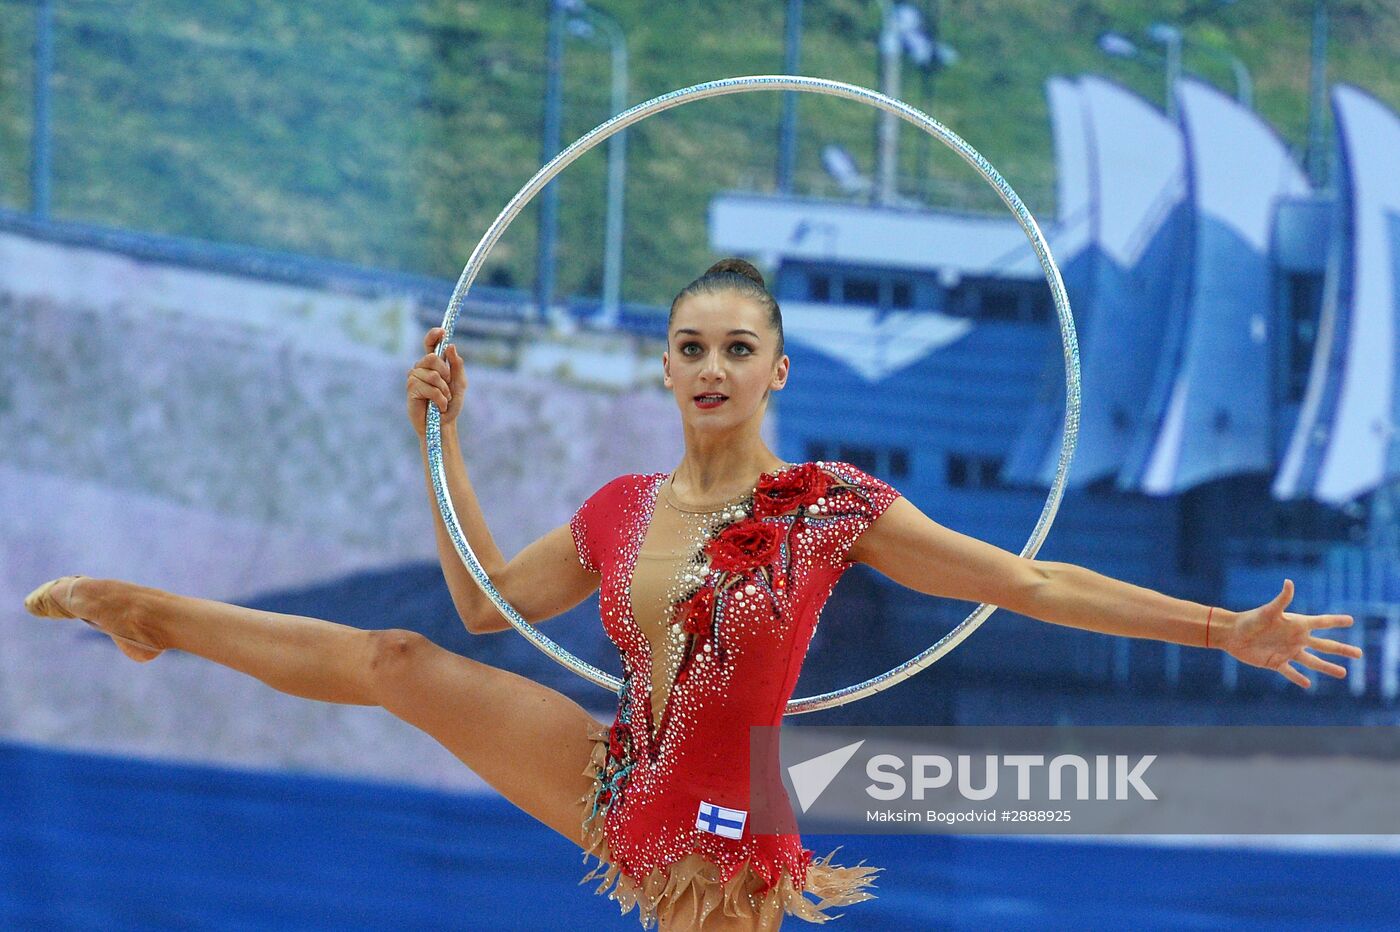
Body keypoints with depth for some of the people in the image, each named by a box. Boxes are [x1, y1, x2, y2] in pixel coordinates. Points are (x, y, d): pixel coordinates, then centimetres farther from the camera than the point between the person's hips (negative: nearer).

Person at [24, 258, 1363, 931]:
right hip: (618, 789, 4)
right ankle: (150, 614, 21)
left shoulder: (831, 505, -12)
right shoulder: (620, 513, 2)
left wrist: (1225, 628, -17)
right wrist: (444, 436, 12)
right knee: (398, 663, 2)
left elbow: (1028, 582, -12)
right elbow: (488, 603, 16)